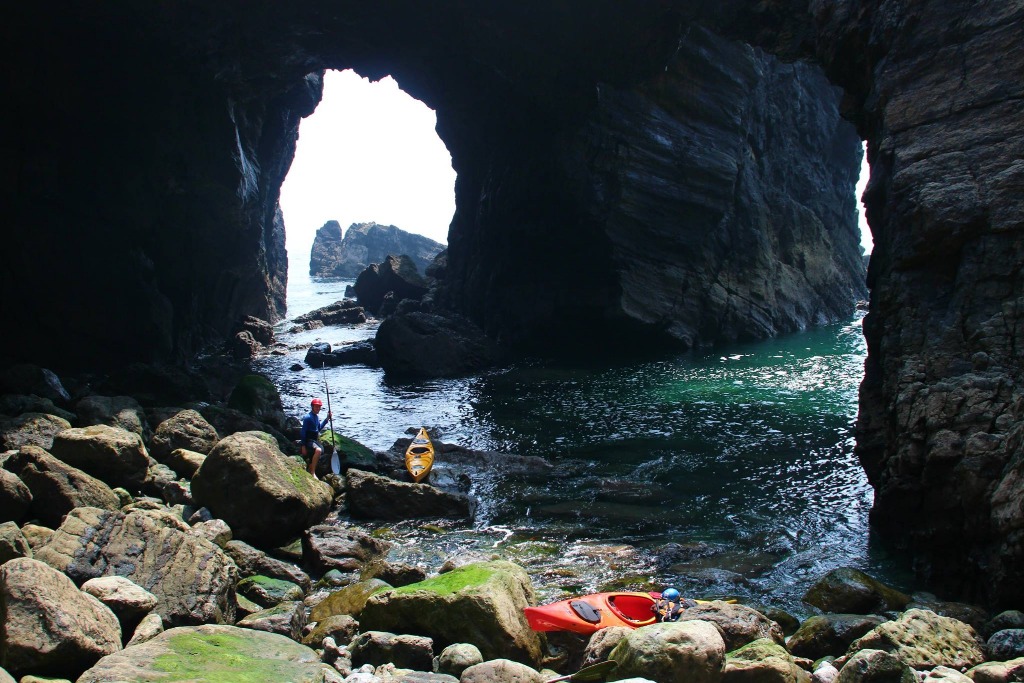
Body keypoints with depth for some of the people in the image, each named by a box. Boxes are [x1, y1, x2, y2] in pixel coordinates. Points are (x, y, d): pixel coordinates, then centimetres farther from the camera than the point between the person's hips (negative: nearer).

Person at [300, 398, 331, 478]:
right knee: (318, 450, -33)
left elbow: (319, 429, 24)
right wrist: (303, 446, -19)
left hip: (315, 440, 10)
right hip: (308, 440, -10)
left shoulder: (316, 417, 12)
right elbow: (303, 432, -16)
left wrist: (327, 419, 17)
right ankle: (313, 473, -30)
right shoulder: (308, 418, -15)